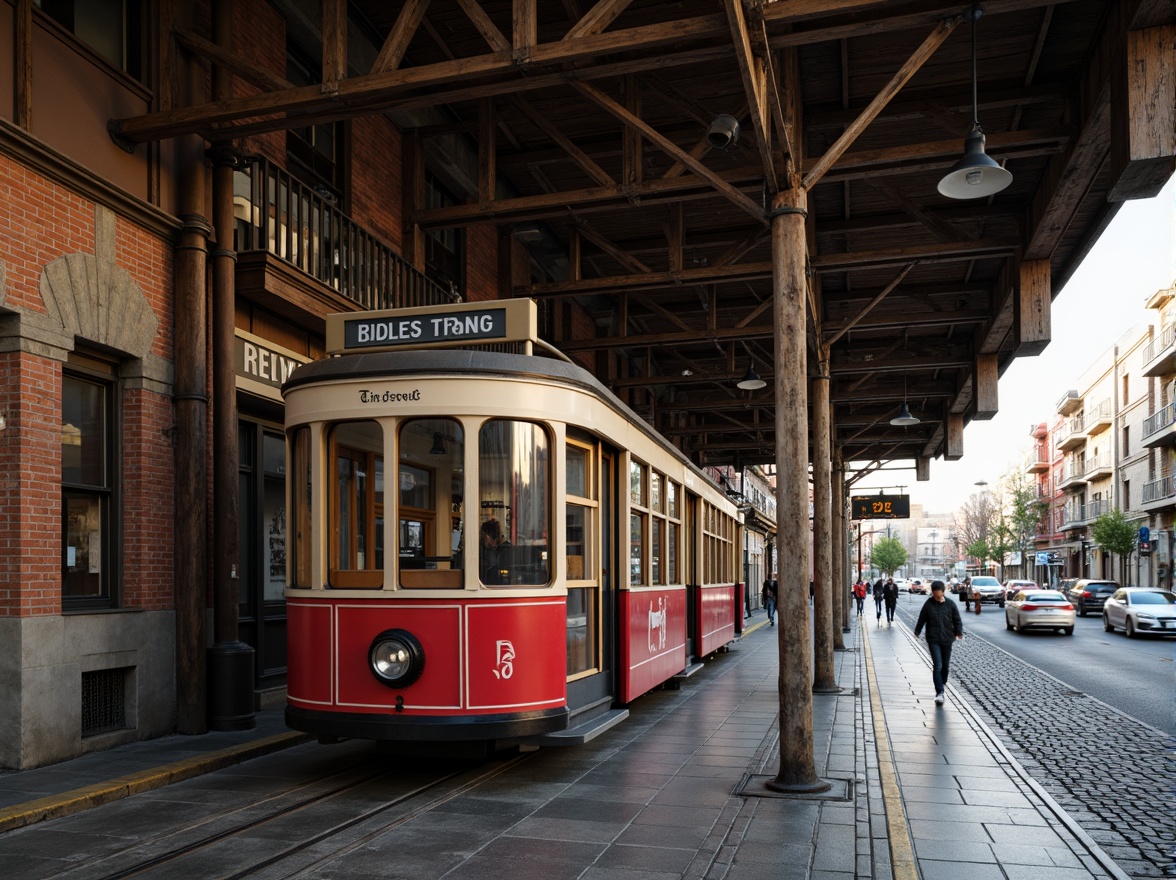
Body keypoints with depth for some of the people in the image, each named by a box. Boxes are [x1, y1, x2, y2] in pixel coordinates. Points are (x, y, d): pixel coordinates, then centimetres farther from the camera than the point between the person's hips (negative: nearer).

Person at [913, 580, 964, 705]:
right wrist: (917, 632, 9)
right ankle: (939, 692, -11)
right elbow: (921, 620, 6)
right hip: (933, 640, -2)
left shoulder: (950, 604, -3)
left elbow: (957, 620, 5)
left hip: (947, 639, 2)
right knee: (937, 665, -10)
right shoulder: (928, 604, -4)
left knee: (945, 665, 13)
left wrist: (959, 632, -3)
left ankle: (943, 683, 37)